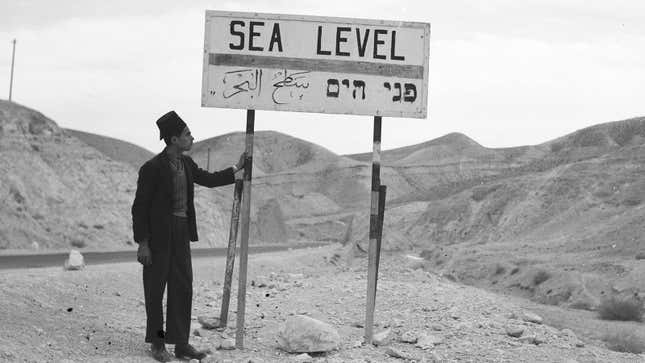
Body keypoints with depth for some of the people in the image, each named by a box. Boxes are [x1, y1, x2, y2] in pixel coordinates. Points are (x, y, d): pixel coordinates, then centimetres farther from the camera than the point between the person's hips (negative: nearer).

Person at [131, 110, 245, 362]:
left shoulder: (186, 163, 6)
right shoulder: (152, 168, -16)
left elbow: (208, 180, 24)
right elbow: (140, 207, -13)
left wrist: (237, 169, 17)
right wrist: (142, 244, -15)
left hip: (181, 234, 7)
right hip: (157, 235, -7)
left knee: (182, 288, 6)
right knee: (156, 289, 5)